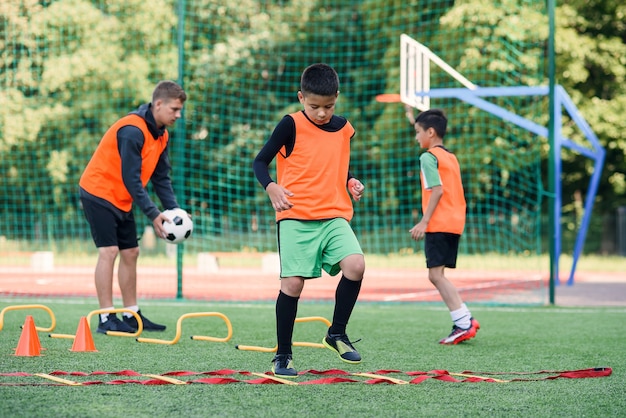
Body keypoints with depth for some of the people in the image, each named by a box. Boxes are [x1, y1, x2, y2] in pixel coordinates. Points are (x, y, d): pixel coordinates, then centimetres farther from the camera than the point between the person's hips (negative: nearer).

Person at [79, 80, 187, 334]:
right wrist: (153, 214, -26)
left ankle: (132, 315, 16)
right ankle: (106, 319, -14)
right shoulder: (132, 130, -24)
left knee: (130, 253, 9)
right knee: (109, 251, -14)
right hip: (99, 192, -9)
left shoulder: (161, 136, 5)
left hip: (122, 200, 9)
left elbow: (161, 178, 8)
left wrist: (174, 210, -5)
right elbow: (130, 178, -26)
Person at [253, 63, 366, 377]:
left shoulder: (343, 128, 10)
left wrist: (351, 183, 6)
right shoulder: (291, 125, -4)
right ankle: (283, 356, 7)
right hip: (295, 217, -3)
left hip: (334, 216, 3)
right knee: (293, 282, -7)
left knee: (355, 265, -19)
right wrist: (271, 187, -20)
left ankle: (337, 333, 0)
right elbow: (260, 161, -2)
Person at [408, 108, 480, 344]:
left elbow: (437, 190, -17)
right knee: (436, 275, 12)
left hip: (438, 225, -9)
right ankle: (465, 319, 6)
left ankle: (463, 324, -15)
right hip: (455, 223, 9)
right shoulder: (452, 158, 20)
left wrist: (424, 222, -19)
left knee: (436, 274, -9)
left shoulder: (429, 157, -6)